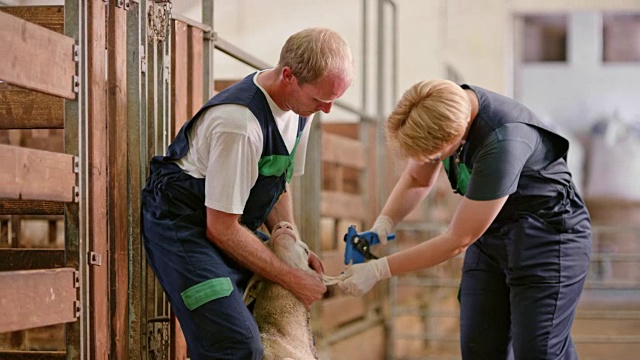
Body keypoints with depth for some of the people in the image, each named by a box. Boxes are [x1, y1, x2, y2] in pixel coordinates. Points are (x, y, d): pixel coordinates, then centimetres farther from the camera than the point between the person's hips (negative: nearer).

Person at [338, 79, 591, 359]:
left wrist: (378, 270, -22)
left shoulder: (502, 144, -34)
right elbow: (417, 178, 8)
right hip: (491, 235, 8)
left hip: (548, 234, -7)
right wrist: (380, 227, -9)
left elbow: (458, 240, -26)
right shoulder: (439, 107, -11)